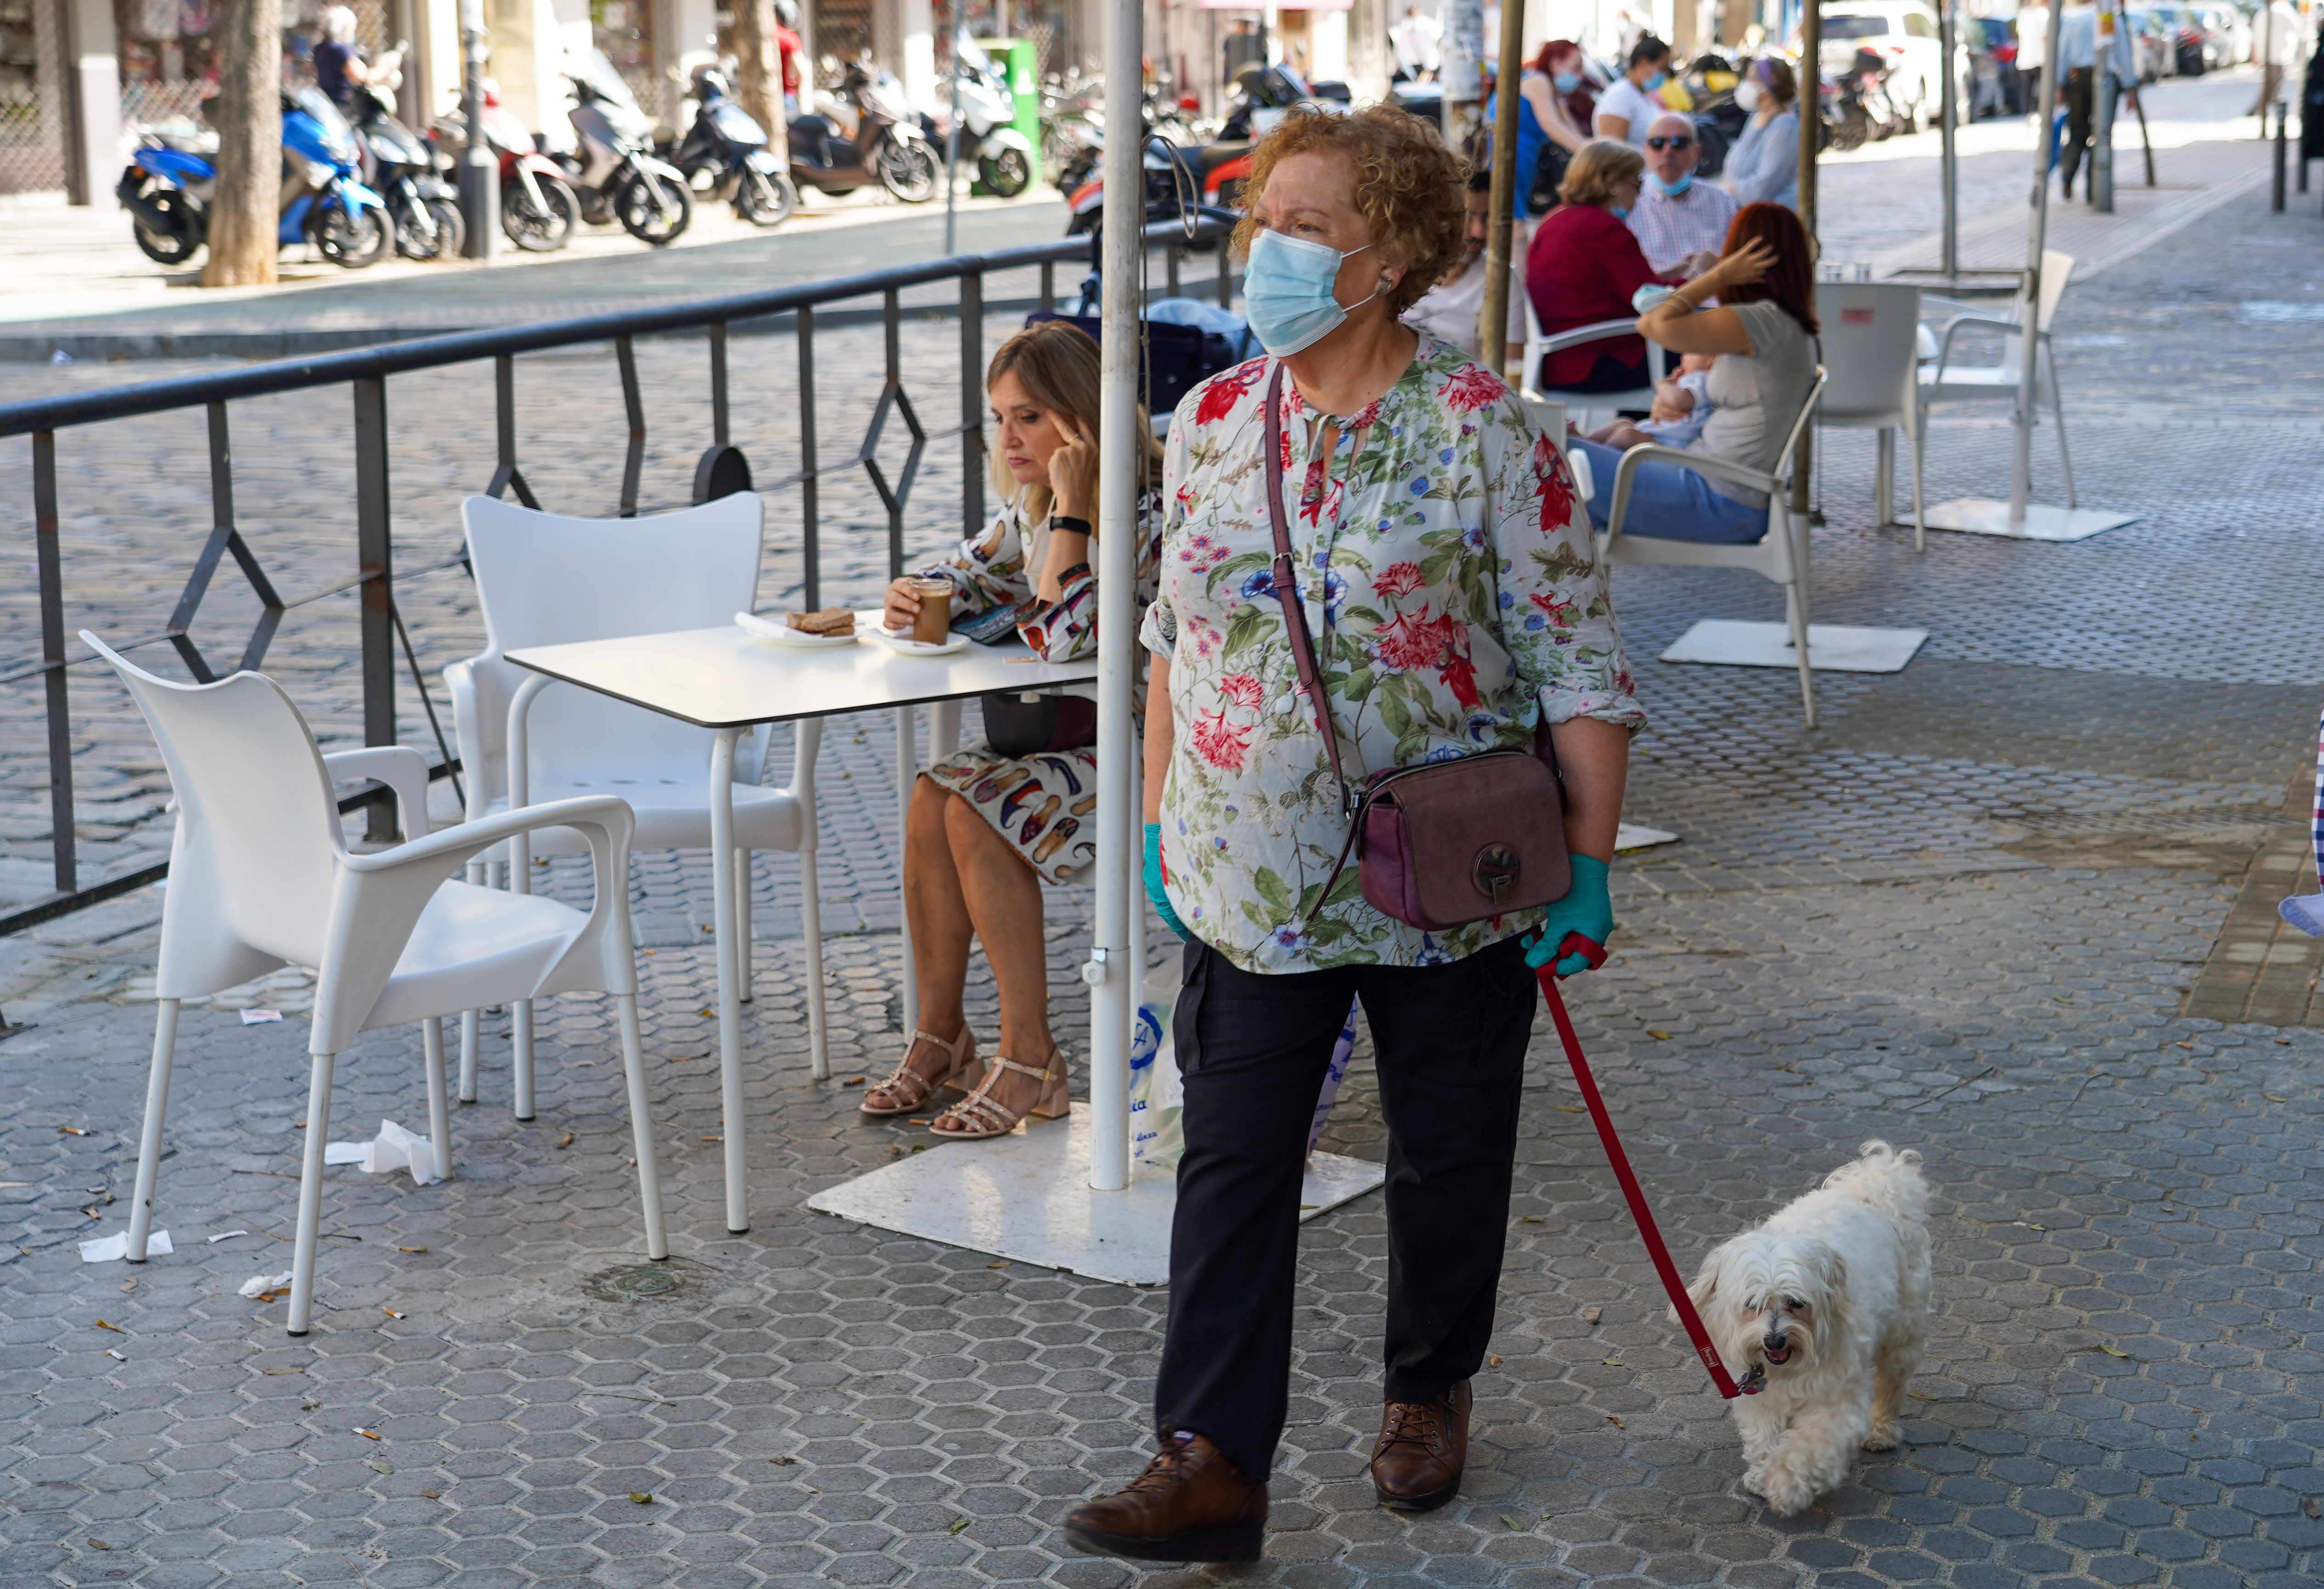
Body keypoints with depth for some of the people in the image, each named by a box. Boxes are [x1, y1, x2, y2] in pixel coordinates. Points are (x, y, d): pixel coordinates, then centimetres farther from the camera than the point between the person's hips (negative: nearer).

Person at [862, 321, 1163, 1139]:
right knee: (933, 797, -13)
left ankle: (1029, 1057, -15)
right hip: (1060, 732, 8)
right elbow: (972, 574, 21)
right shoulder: (1030, 505, 6)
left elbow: (1066, 636, -30)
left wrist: (1072, 506, -28)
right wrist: (915, 593, -2)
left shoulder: (1147, 517, -21)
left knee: (978, 812, -23)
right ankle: (940, 1034, -1)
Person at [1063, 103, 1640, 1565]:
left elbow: (1576, 654, -10)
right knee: (1231, 1162, 0)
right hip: (1256, 878, 3)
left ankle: (1431, 1392, 36)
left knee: (1448, 1151, 13)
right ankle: (1215, 1462, 5)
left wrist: (1590, 861, -12)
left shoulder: (1481, 430, -12)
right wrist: (1159, 819, 11)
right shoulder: (1214, 421, 3)